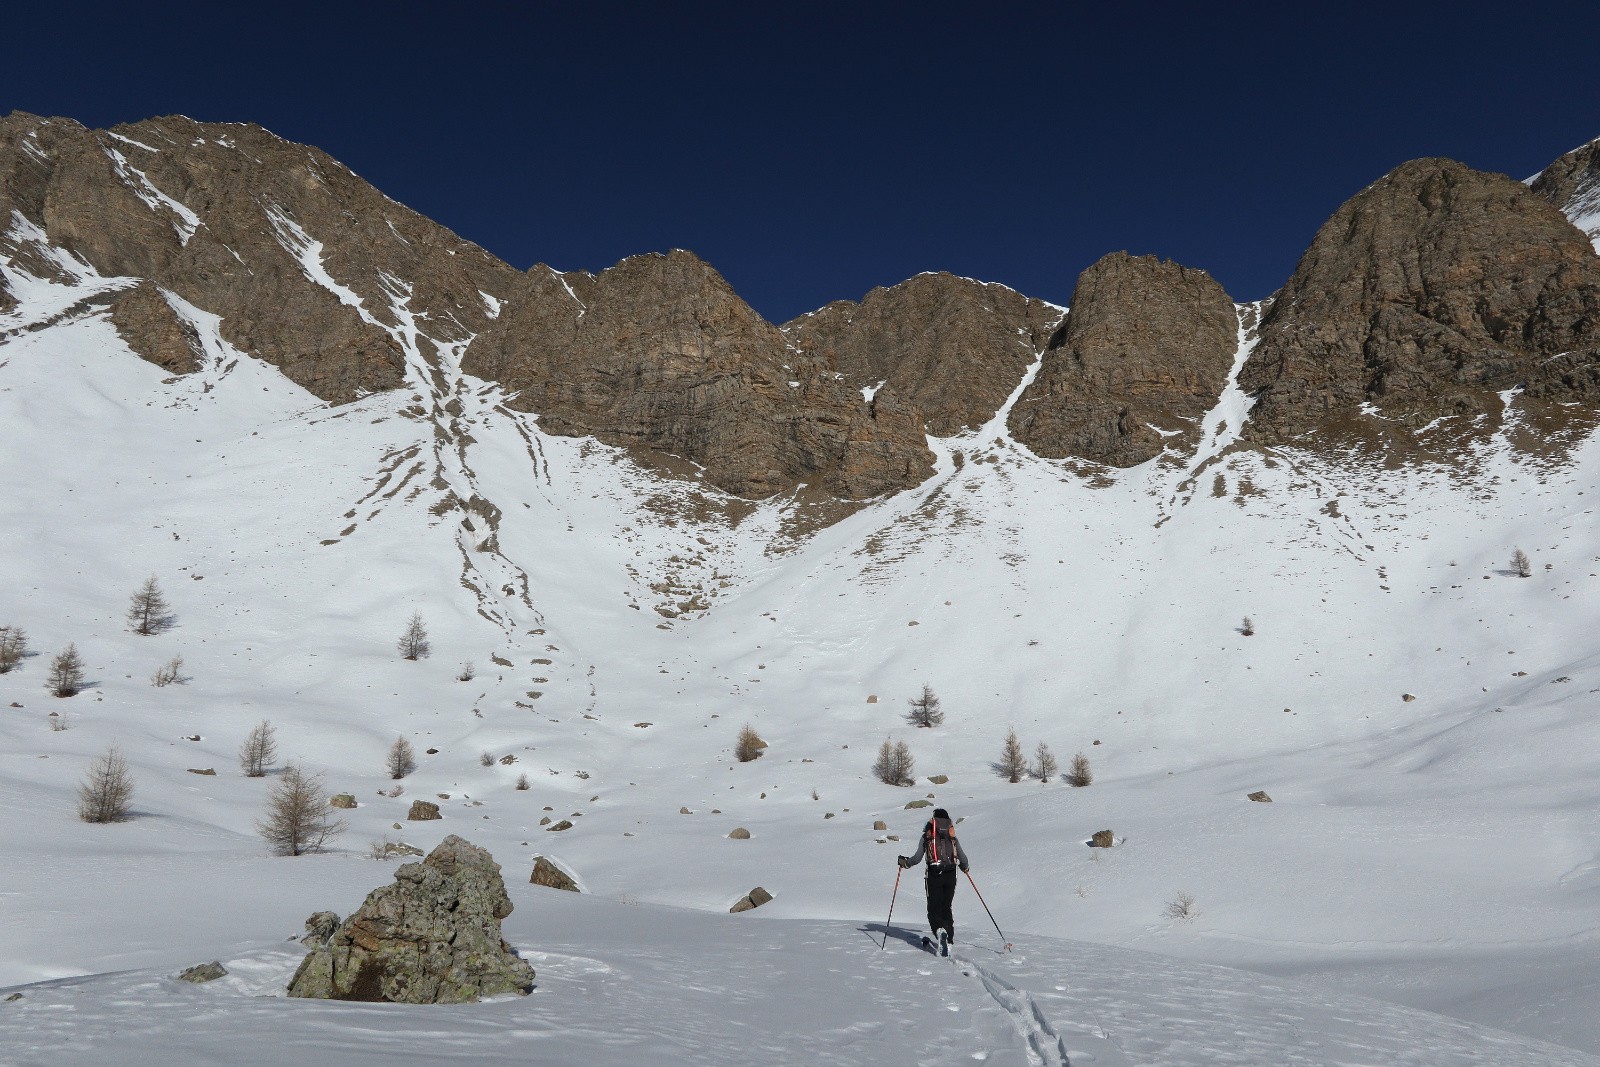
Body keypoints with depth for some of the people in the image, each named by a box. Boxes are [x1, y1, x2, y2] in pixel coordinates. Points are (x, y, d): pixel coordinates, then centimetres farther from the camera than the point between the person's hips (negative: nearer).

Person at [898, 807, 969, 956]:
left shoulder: (927, 835, 3)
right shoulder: (952, 836, 10)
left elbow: (917, 858, -3)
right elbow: (963, 859, 7)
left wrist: (904, 862, 16)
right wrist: (964, 867, 31)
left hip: (934, 876, -3)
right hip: (950, 876, 3)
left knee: (934, 909, 1)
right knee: (946, 908, 16)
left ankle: (940, 930, -29)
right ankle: (949, 941, 8)